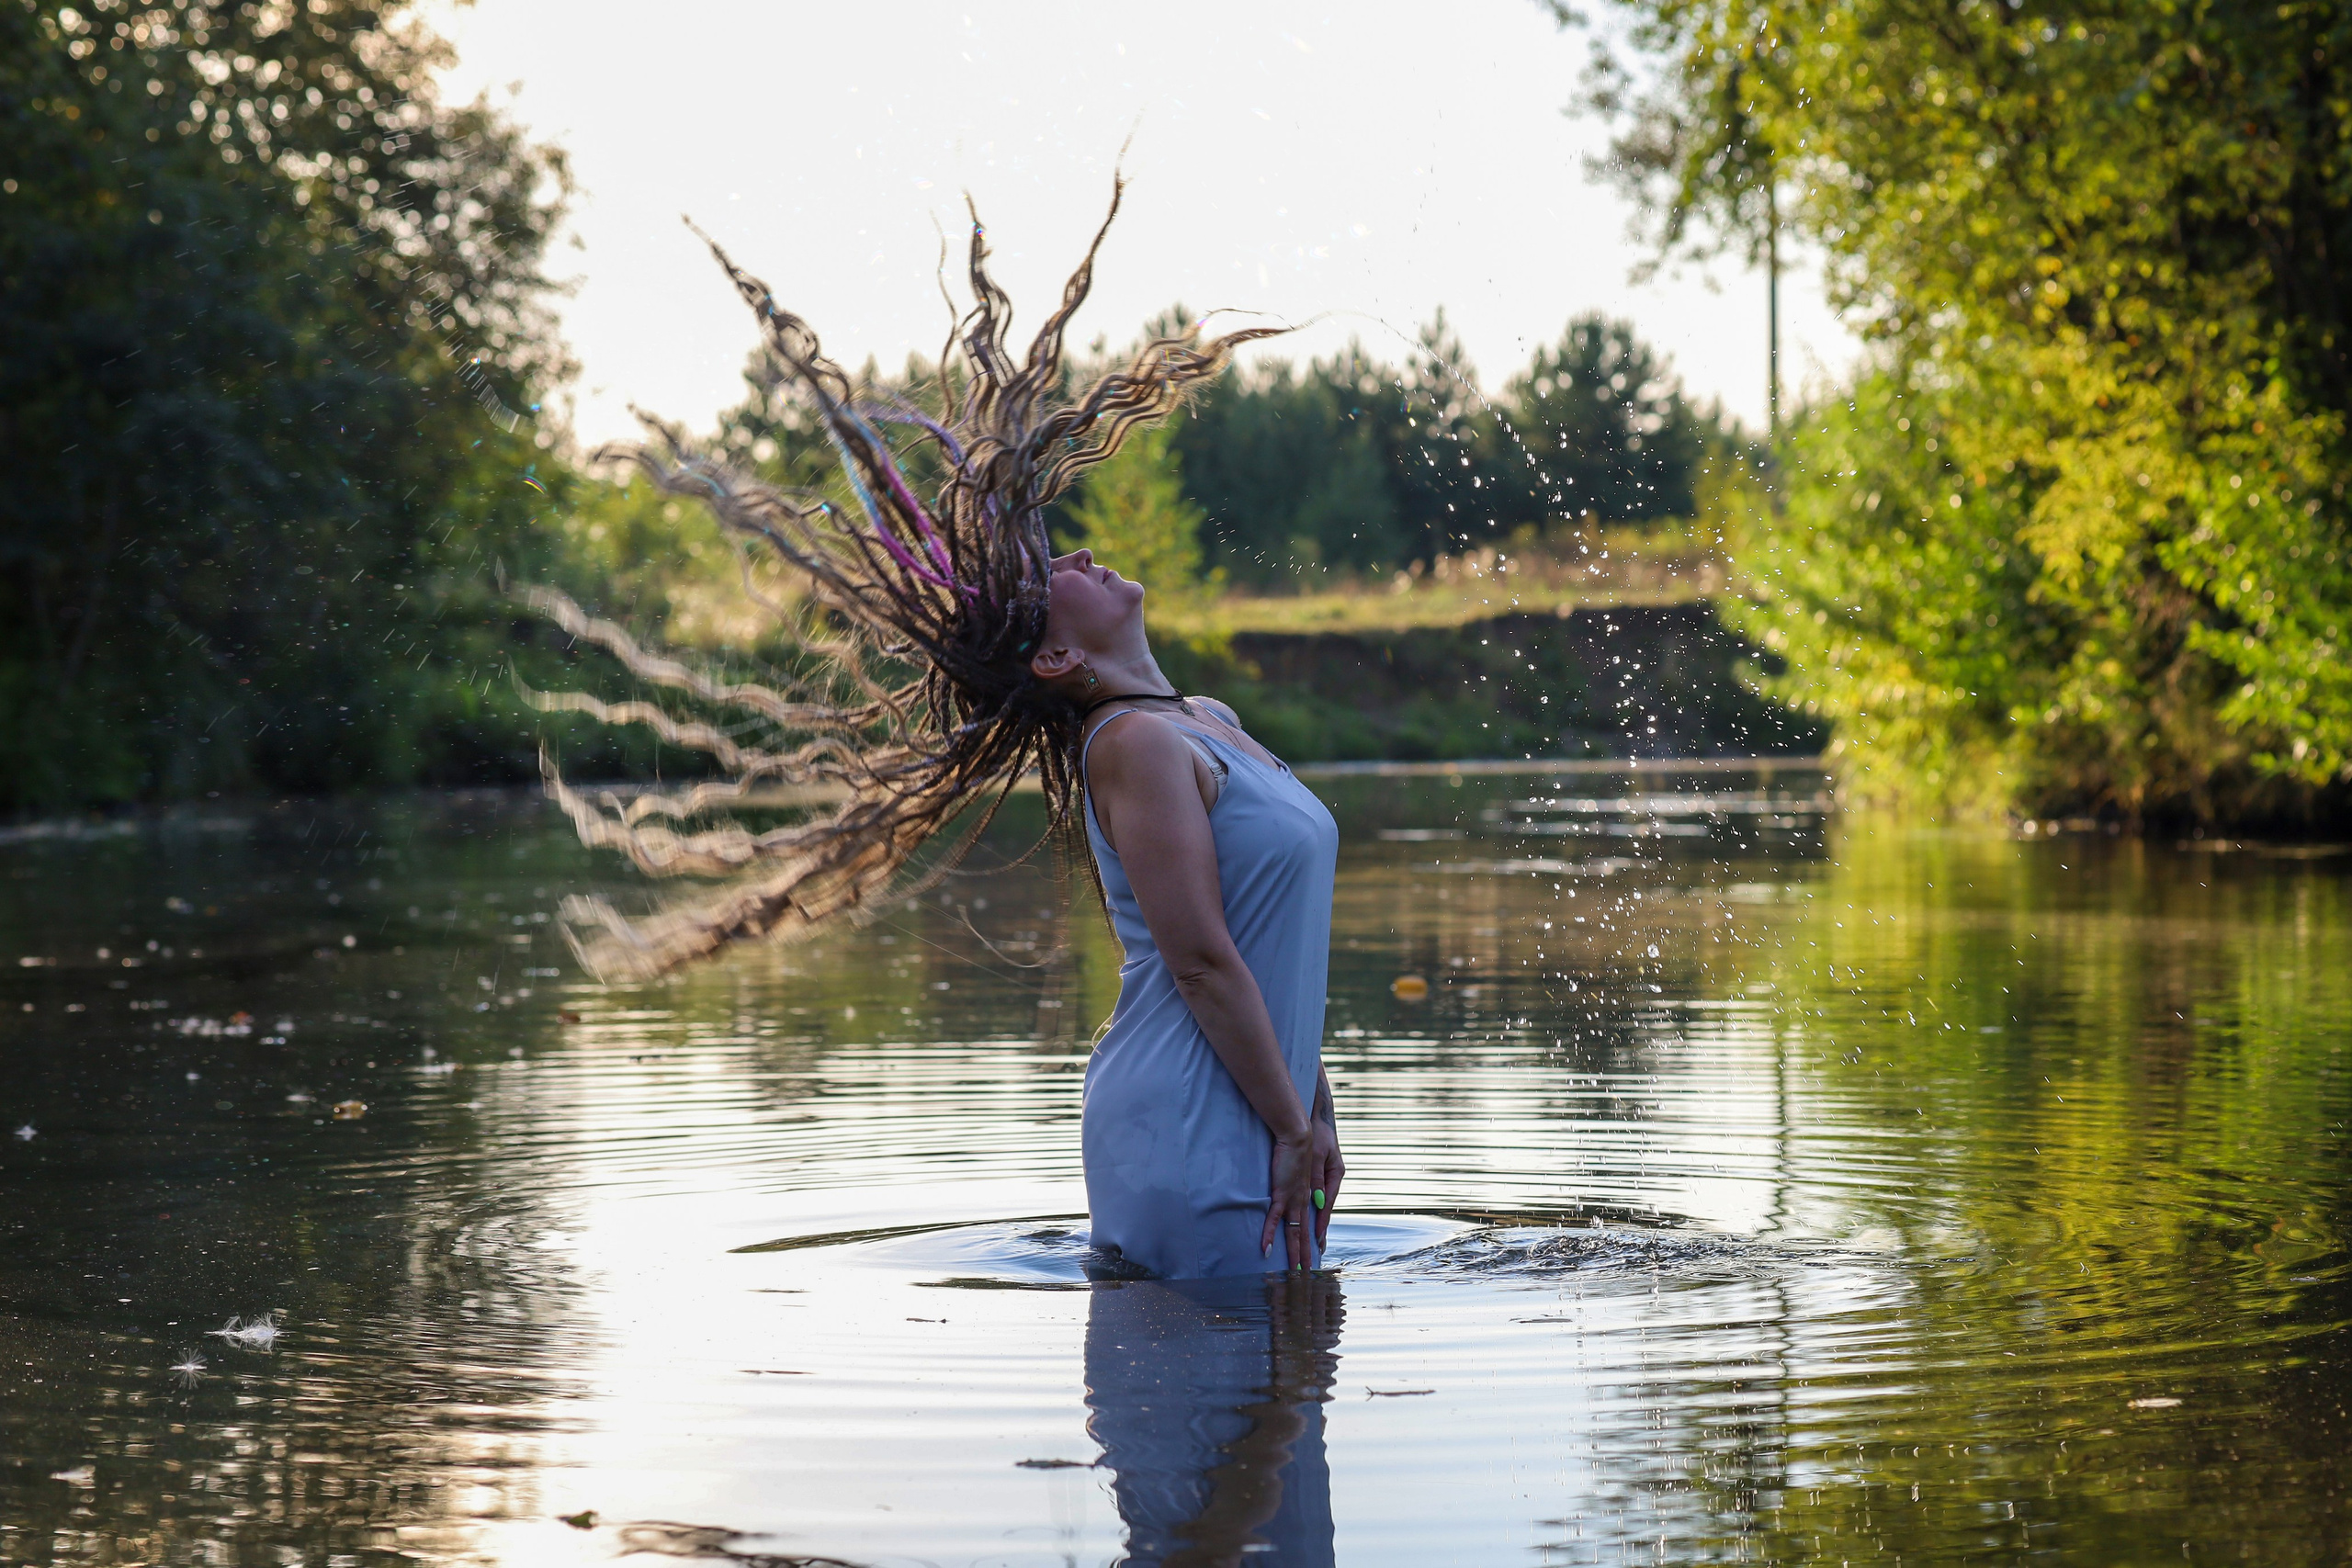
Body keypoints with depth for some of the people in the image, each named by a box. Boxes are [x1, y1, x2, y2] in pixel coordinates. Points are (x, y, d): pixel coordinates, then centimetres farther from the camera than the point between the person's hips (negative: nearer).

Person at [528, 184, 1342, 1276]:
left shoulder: (1208, 725, 15)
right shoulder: (1136, 746, -15)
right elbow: (1200, 958, -18)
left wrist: (1312, 1106, 18)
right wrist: (1288, 1127, -15)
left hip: (1250, 1125, 9)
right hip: (1193, 1141, -9)